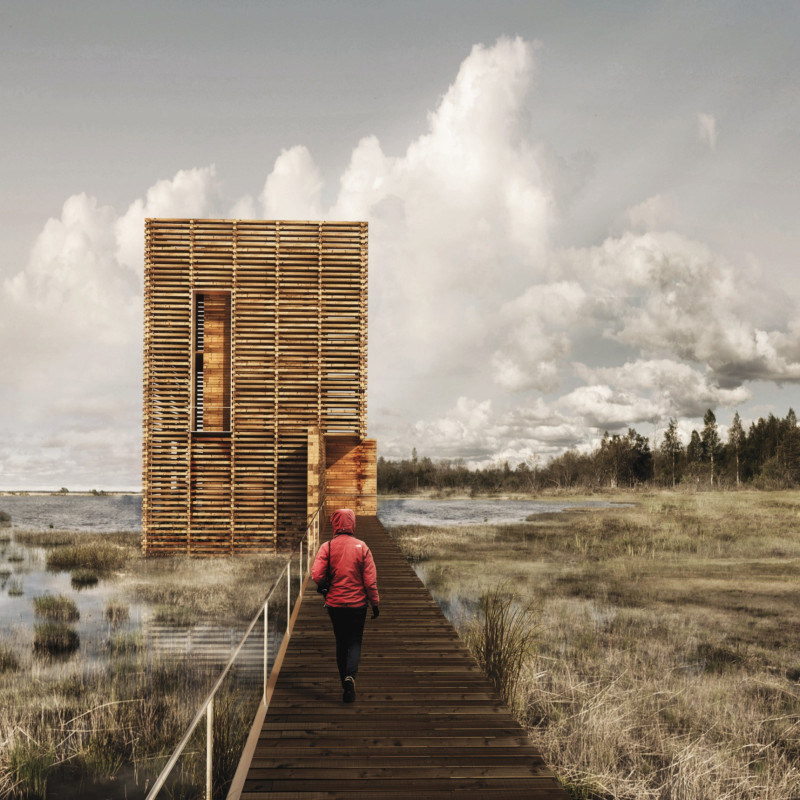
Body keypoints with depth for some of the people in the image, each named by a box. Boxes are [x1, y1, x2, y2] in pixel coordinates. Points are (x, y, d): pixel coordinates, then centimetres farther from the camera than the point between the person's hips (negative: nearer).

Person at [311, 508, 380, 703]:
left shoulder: (327, 547, -8)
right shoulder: (361, 547, -7)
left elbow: (316, 575, -16)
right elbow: (370, 580, -8)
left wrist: (327, 587, 6)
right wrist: (375, 604, 3)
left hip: (334, 604, 1)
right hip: (357, 604, -1)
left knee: (341, 643, 16)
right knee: (355, 642, 9)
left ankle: (345, 682, 21)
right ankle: (350, 676, -16)